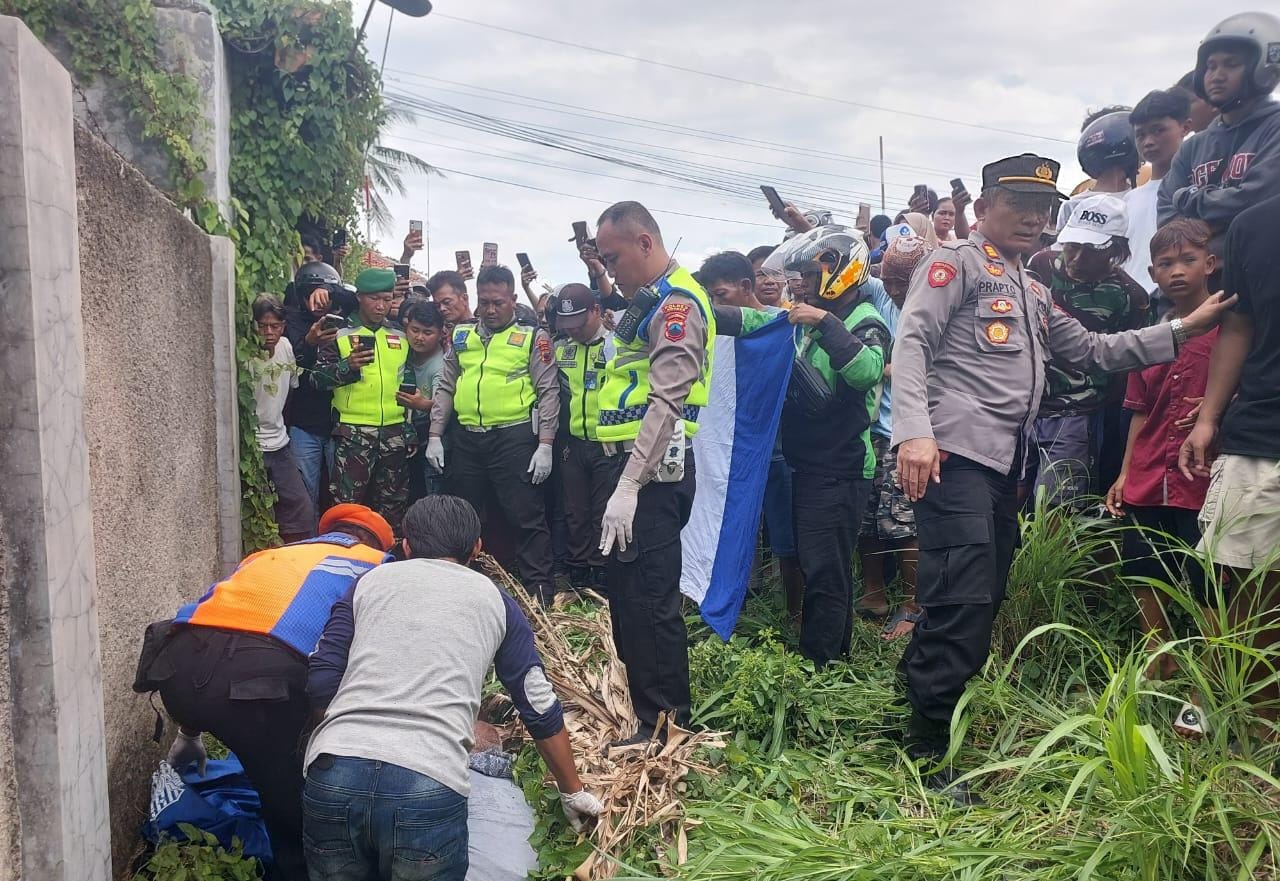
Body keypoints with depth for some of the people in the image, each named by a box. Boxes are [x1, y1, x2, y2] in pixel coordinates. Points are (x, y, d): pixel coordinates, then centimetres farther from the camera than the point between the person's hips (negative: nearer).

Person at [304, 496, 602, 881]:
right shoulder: (495, 600, 18)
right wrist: (574, 793, 33)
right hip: (429, 786, -2)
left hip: (333, 773, 2)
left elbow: (320, 684, 10)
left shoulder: (369, 581, 19)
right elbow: (541, 709, 20)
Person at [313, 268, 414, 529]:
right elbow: (318, 378, -6)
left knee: (392, 504, 12)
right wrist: (347, 366, -23)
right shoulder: (340, 333, -1)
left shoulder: (401, 336, 11)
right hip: (354, 432, -4)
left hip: (395, 432, 4)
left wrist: (410, 427, 13)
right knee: (347, 501, -6)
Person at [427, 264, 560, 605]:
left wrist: (545, 445, -10)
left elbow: (549, 392, -4)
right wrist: (435, 436, 8)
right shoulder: (462, 335, 13)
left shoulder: (533, 336, -1)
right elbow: (445, 388, 15)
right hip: (467, 439, 5)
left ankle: (540, 590, 6)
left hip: (514, 439, -5)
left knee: (527, 519, -3)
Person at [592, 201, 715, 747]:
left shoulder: (677, 301, -11)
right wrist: (624, 479, 17)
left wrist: (628, 486, -25)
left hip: (654, 471, -11)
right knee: (627, 595, 16)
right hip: (638, 464, 11)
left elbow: (667, 403, -21)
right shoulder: (650, 300, 20)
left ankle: (665, 728, 4)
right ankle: (649, 713, 27)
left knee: (647, 603, -7)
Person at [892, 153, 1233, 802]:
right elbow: (911, 344, -10)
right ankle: (925, 758, -8)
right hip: (954, 453, -9)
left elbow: (1093, 351, 29)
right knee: (964, 601, -15)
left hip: (1006, 462, 9)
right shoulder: (955, 264, 2)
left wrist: (1184, 328, 21)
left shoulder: (1034, 293, 29)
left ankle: (919, 698, 18)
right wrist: (913, 432, -23)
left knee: (982, 602, 8)